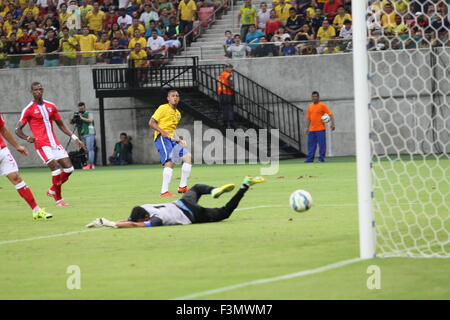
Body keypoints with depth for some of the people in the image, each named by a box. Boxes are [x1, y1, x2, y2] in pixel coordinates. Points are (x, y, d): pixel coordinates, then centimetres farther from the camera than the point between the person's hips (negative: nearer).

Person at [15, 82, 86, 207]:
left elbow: (61, 125, 21)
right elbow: (18, 130, -3)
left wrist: (75, 138, 14)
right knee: (56, 168, -17)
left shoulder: (51, 106, 13)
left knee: (69, 168, -2)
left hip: (54, 143, 6)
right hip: (42, 144, -6)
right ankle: (58, 200, -6)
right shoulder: (29, 110, -2)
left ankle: (53, 190, 19)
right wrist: (27, 138, -23)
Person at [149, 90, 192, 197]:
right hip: (161, 138, -9)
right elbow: (151, 123, -8)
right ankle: (164, 191, -26)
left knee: (188, 157, 4)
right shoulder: (163, 108, -3)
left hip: (172, 139, 9)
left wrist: (179, 140, 11)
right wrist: (162, 131, -23)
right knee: (169, 162, -23)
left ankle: (182, 186, 11)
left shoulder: (178, 113, 21)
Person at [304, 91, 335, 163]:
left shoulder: (322, 105, -2)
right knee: (311, 144, 4)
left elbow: (330, 114, -5)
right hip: (312, 129, 5)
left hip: (320, 129, -5)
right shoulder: (310, 106, 14)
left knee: (322, 144, -5)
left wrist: (332, 124, -15)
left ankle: (321, 158, -1)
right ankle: (310, 158, 7)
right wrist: (307, 127, 13)